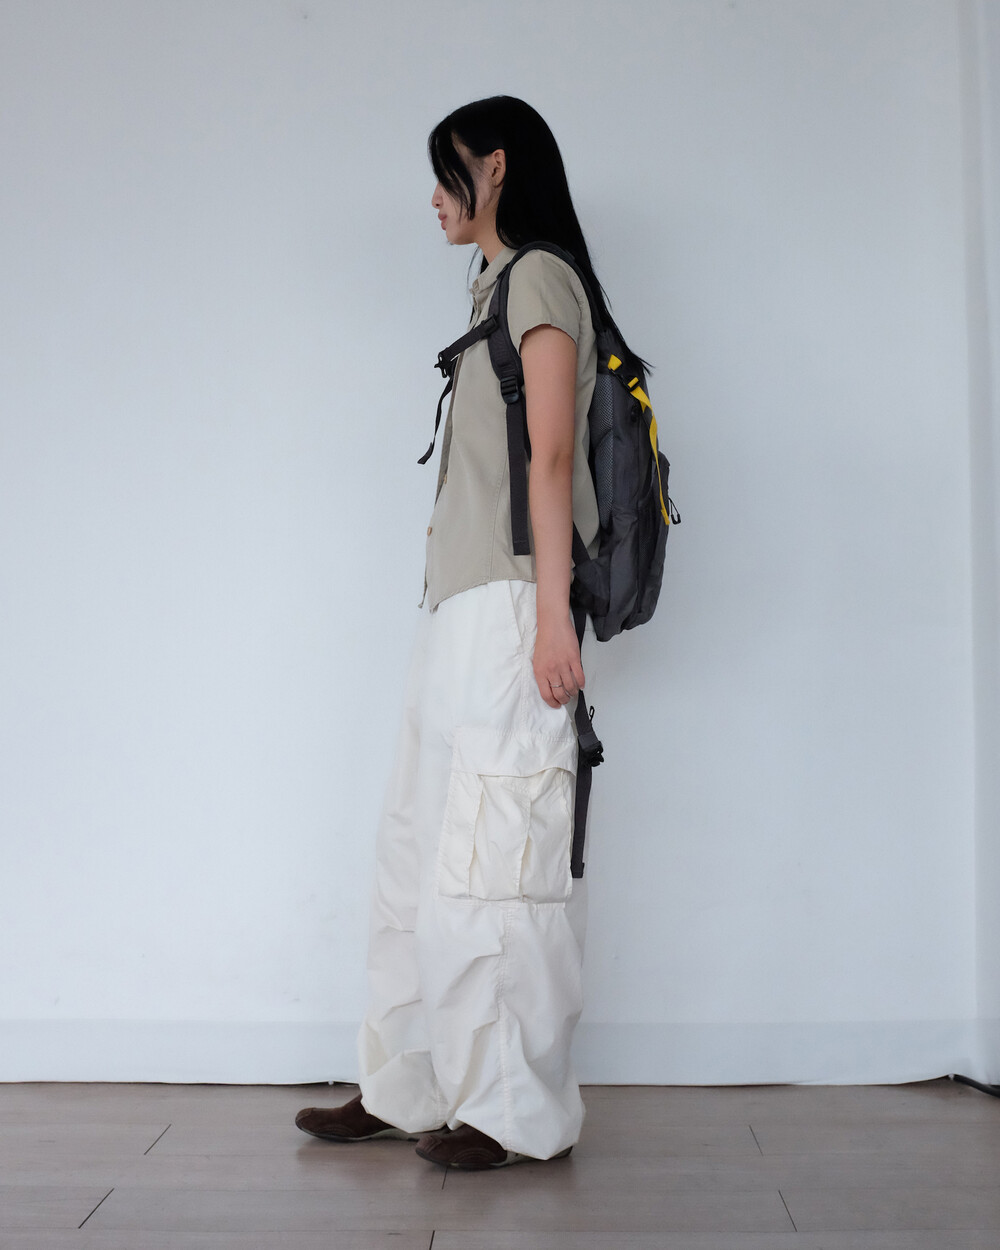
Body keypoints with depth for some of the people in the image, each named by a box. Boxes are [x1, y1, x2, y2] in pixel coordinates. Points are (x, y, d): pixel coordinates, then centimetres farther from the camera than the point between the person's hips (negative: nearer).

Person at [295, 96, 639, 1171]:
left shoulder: (541, 276, -1)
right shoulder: (498, 289, 24)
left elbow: (552, 457, -11)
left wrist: (551, 612, -18)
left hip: (509, 607, -9)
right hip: (458, 609, 9)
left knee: (490, 860, -7)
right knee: (419, 851, 9)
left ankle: (522, 1112, 2)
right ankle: (405, 1089, 16)